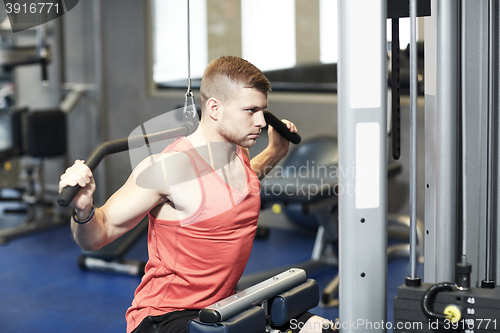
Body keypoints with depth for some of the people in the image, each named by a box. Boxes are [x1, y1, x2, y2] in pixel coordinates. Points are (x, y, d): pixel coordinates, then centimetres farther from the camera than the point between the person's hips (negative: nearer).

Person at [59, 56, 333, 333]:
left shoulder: (238, 152, 3)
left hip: (224, 305, 8)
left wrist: (275, 152, 26)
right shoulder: (168, 167, -21)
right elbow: (97, 236, -15)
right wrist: (83, 209, -35)